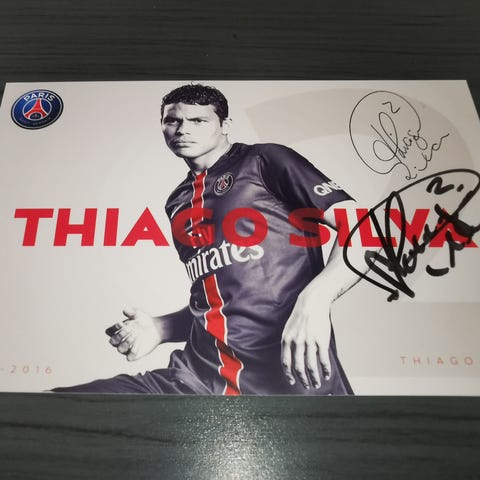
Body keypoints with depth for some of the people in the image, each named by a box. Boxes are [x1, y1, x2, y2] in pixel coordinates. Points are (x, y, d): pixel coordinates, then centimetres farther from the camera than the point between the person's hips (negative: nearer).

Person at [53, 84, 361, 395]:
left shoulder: (264, 160, 2)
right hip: (198, 377, 4)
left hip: (289, 378, -3)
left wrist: (314, 299, -21)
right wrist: (161, 328, 6)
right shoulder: (177, 203, 19)